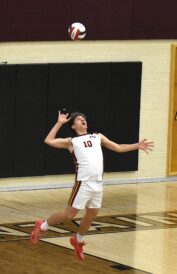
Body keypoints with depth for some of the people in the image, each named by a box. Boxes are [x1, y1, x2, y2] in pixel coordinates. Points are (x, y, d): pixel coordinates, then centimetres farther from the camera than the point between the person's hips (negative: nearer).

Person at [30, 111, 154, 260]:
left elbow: (118, 148, 21)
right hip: (84, 183, -5)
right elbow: (49, 141, -5)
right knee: (69, 214, -3)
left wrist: (137, 146, 12)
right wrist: (59, 123, -1)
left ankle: (78, 240, 36)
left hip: (98, 184, 5)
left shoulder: (97, 137, 19)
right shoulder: (71, 141, 6)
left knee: (91, 215, 13)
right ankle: (42, 226, 17)